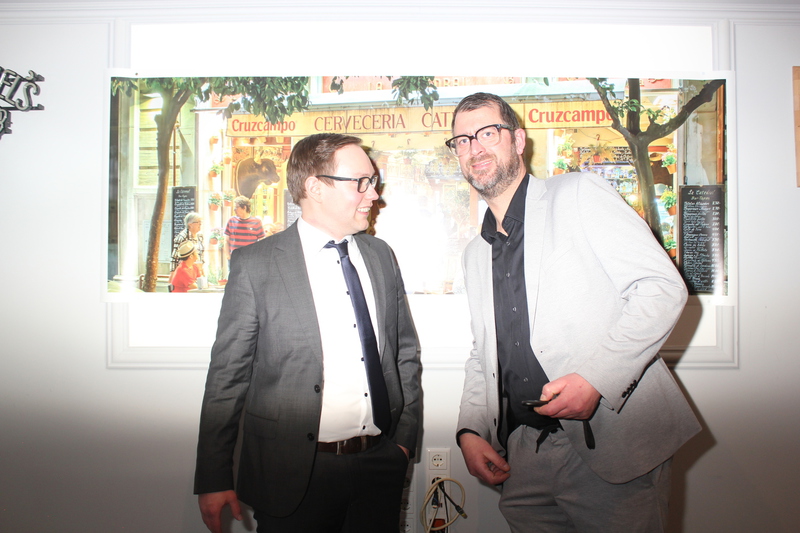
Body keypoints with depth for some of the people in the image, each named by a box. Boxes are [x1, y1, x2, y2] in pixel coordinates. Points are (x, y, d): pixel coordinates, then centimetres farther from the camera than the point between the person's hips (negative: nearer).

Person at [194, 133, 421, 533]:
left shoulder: (380, 255, 5)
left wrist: (406, 436, 7)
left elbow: (406, 353, 11)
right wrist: (213, 480, -4)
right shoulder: (254, 264, -8)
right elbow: (228, 375, -6)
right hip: (294, 474, -3)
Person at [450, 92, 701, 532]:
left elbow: (663, 288, -11)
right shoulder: (475, 253, 16)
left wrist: (595, 377, -21)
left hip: (612, 446, -5)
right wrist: (470, 430, 5)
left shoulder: (578, 195, -3)